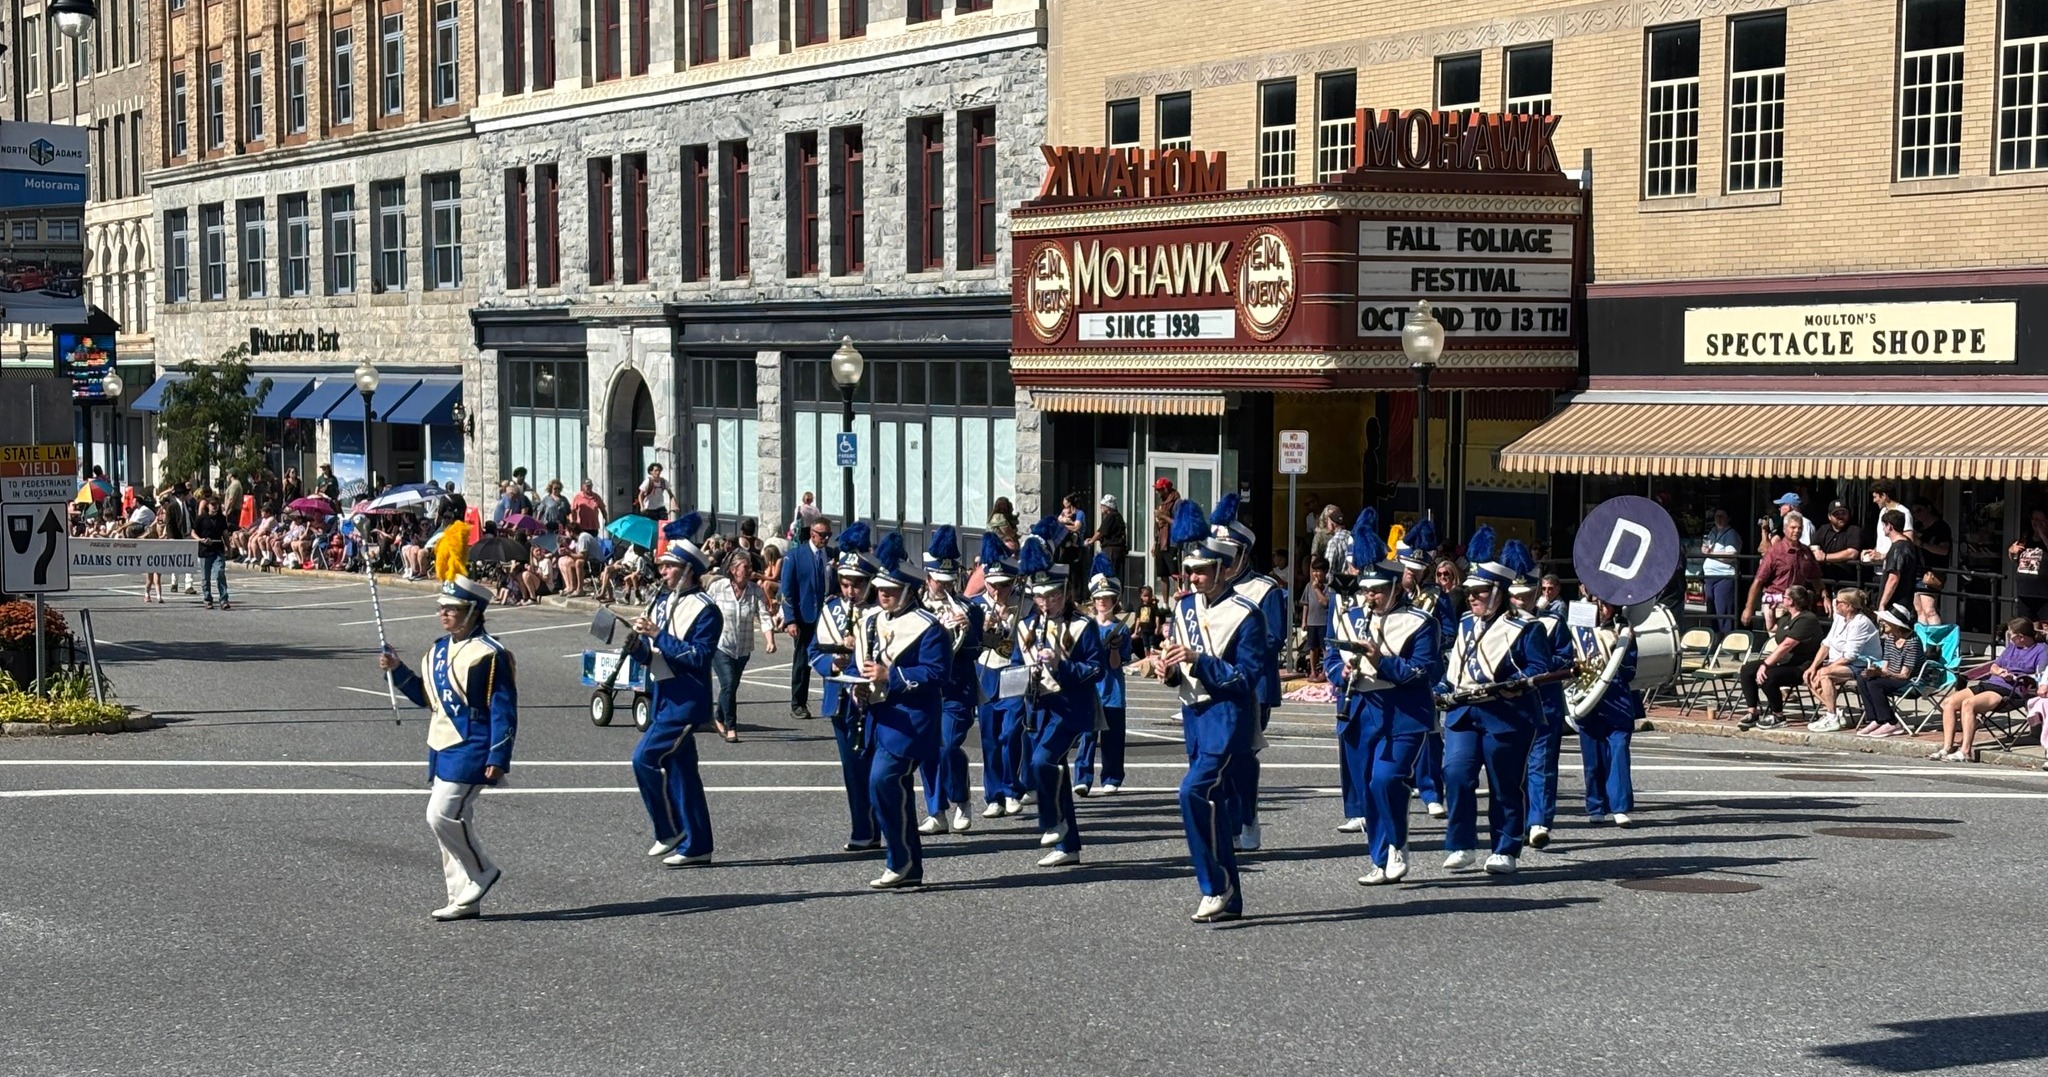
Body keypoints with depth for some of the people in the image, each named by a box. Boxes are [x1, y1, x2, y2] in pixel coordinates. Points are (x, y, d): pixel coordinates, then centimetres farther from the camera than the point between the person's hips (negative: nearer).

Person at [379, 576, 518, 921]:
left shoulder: (489, 653, -13)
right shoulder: (439, 650, 13)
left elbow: (504, 708, -14)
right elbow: (428, 698, 22)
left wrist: (499, 757, -18)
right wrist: (398, 670, 9)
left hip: (470, 750, -9)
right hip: (443, 749, 9)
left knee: (442, 814, -15)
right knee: (453, 820, 9)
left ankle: (483, 871, 5)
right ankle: (464, 899, 15)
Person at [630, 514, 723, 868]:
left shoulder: (705, 610, -11)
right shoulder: (662, 602, 13)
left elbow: (699, 656, -20)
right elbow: (650, 656, 15)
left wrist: (658, 635, -21)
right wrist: (637, 644, -7)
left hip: (686, 699, -8)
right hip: (663, 696, 8)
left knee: (645, 758, -15)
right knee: (679, 769, 9)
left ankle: (669, 831, 0)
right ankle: (696, 846, 14)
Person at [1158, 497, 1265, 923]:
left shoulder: (1244, 614, -12)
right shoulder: (1184, 606, 10)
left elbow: (1248, 676, -15)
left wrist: (1198, 661, -23)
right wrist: (1169, 670, -6)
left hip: (1228, 715, -7)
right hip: (1194, 712, 7)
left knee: (1195, 791, -21)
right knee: (1215, 801, 10)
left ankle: (1216, 888, -12)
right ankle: (1229, 898, 17)